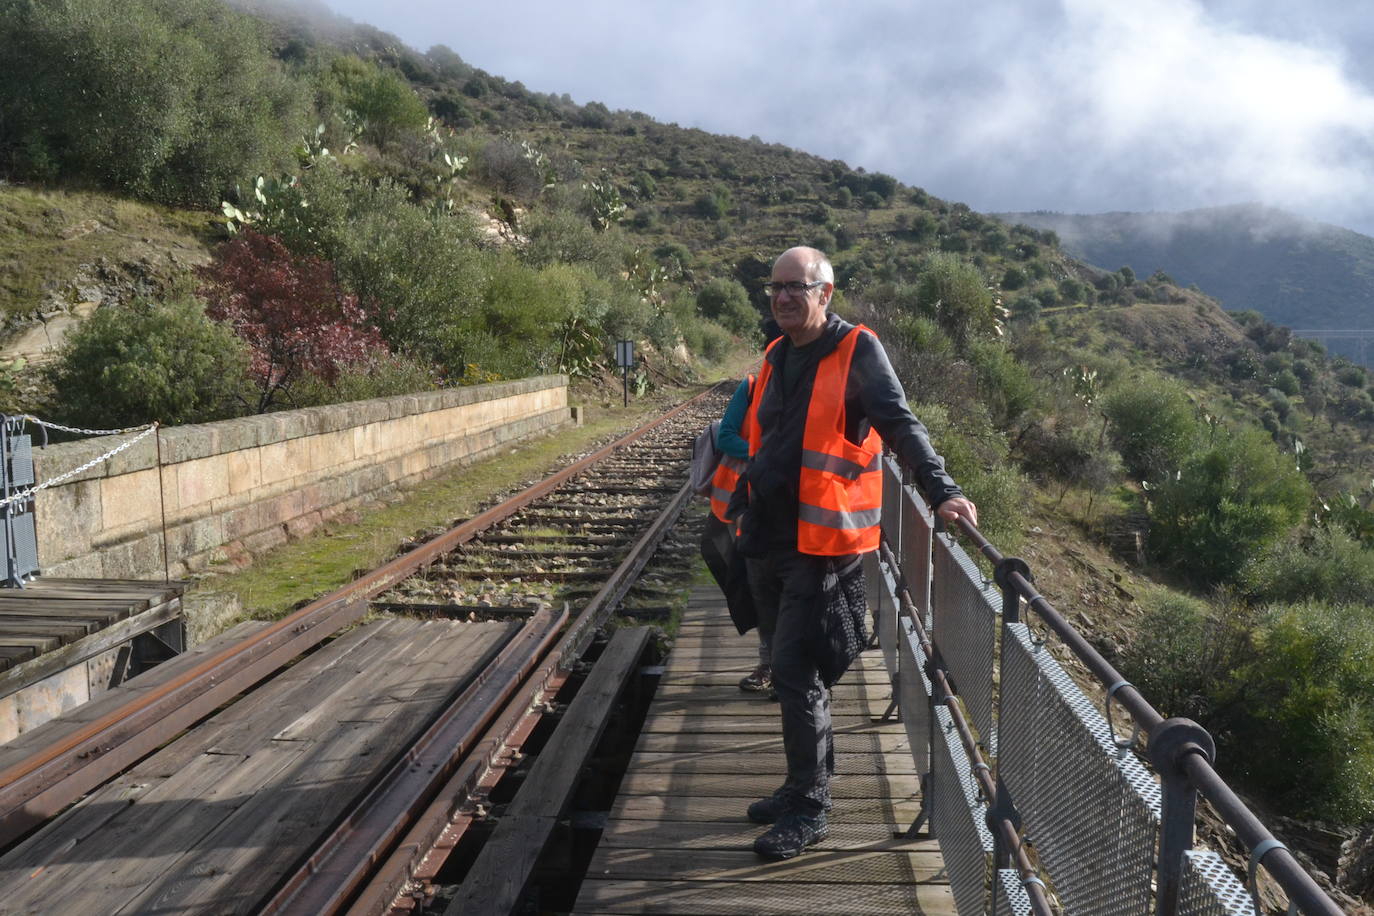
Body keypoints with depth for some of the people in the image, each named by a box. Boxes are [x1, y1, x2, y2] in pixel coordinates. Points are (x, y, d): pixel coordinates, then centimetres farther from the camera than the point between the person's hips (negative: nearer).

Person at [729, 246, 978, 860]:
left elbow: (900, 425, -17)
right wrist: (741, 508, 27)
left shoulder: (857, 352, -8)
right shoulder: (777, 357, 14)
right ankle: (806, 783, 31)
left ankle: (808, 810, 4)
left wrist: (941, 491, -29)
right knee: (791, 670, 16)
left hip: (822, 544, -7)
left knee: (795, 675, -8)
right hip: (769, 542, 8)